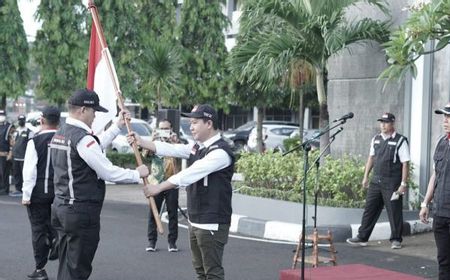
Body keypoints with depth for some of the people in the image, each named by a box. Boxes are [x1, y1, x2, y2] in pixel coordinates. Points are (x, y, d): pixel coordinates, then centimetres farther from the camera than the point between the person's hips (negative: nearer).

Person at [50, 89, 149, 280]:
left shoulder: (60, 134, 13)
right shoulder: (82, 138, -19)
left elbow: (95, 147, 24)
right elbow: (108, 172, -19)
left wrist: (117, 126, 26)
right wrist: (137, 174, -5)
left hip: (61, 207, 10)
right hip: (82, 212, -10)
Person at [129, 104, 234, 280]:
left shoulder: (220, 152, -18)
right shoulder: (197, 147, 11)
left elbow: (190, 174, -23)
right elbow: (171, 149, 5)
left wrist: (158, 188, -22)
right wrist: (142, 143, -4)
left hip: (212, 224, -9)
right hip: (195, 221, 9)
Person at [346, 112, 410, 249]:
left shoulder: (400, 141, -9)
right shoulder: (376, 139, 9)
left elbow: (405, 163, -11)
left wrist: (403, 183, -14)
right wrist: (366, 176, 16)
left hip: (392, 184, -5)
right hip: (376, 181, 5)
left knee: (394, 212, 4)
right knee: (369, 209, 7)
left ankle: (396, 240, 17)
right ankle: (362, 237, 13)